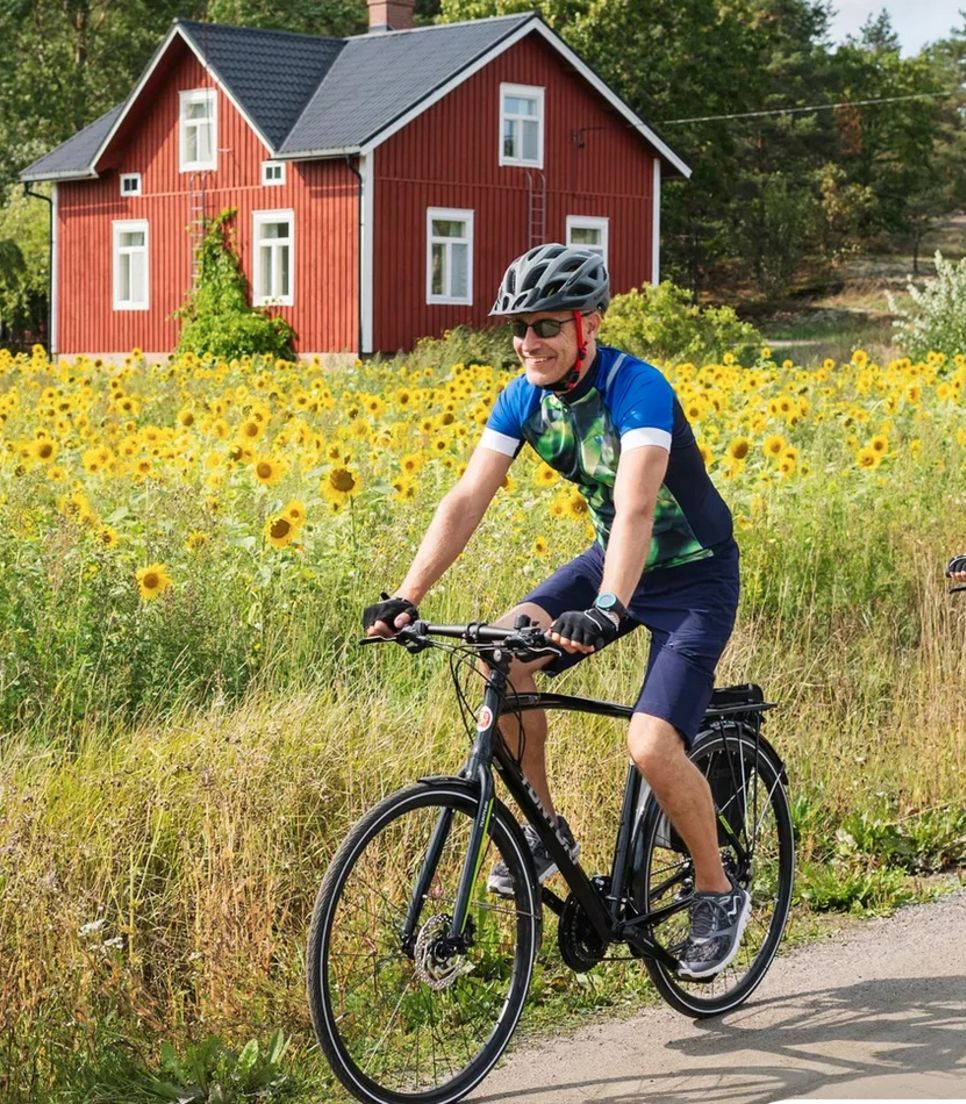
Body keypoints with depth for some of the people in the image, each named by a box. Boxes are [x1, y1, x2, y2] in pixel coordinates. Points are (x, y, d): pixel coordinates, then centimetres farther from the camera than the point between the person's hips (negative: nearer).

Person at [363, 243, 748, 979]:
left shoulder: (636, 388, -28)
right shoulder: (524, 398, -8)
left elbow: (635, 505, -42)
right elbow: (468, 500, -14)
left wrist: (607, 609, -57)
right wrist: (406, 598, -26)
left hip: (694, 574, -7)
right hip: (611, 560, 7)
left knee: (652, 746, -22)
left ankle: (719, 893, 4)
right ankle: (545, 828, 0)